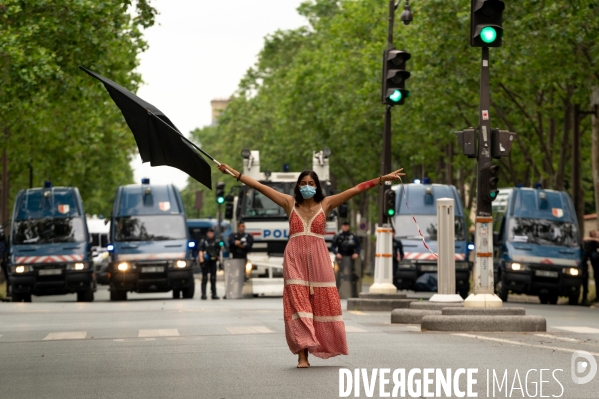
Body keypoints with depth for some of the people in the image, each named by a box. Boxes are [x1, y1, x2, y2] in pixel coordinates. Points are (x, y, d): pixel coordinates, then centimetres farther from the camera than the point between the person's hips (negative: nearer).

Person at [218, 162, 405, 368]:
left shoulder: (326, 204, 7)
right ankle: (302, 355, -8)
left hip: (318, 258, 0)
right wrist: (234, 173, 6)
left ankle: (325, 346, 11)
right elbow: (259, 186, 8)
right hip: (295, 259, 0)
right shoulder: (290, 203, 9)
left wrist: (382, 179, 0)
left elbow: (356, 189, 4)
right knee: (297, 304, -6)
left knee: (322, 303, -1)